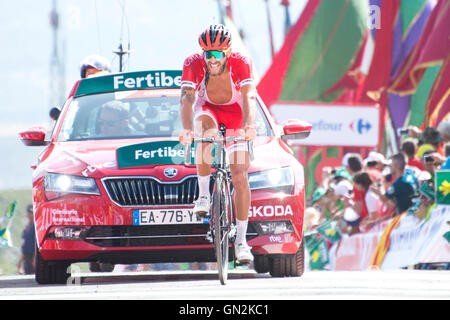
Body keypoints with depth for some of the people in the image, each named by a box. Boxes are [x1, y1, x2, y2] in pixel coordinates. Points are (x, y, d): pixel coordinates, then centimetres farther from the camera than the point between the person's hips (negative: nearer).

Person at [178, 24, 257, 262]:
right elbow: (186, 98, -36)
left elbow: (248, 98, -39)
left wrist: (248, 126, -57)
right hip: (207, 110, 0)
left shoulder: (240, 63, -29)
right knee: (207, 134, -39)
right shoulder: (193, 64, -27)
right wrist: (186, 129, -54)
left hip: (234, 113, 0)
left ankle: (241, 240, -2)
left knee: (240, 177, -10)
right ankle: (203, 194, -26)